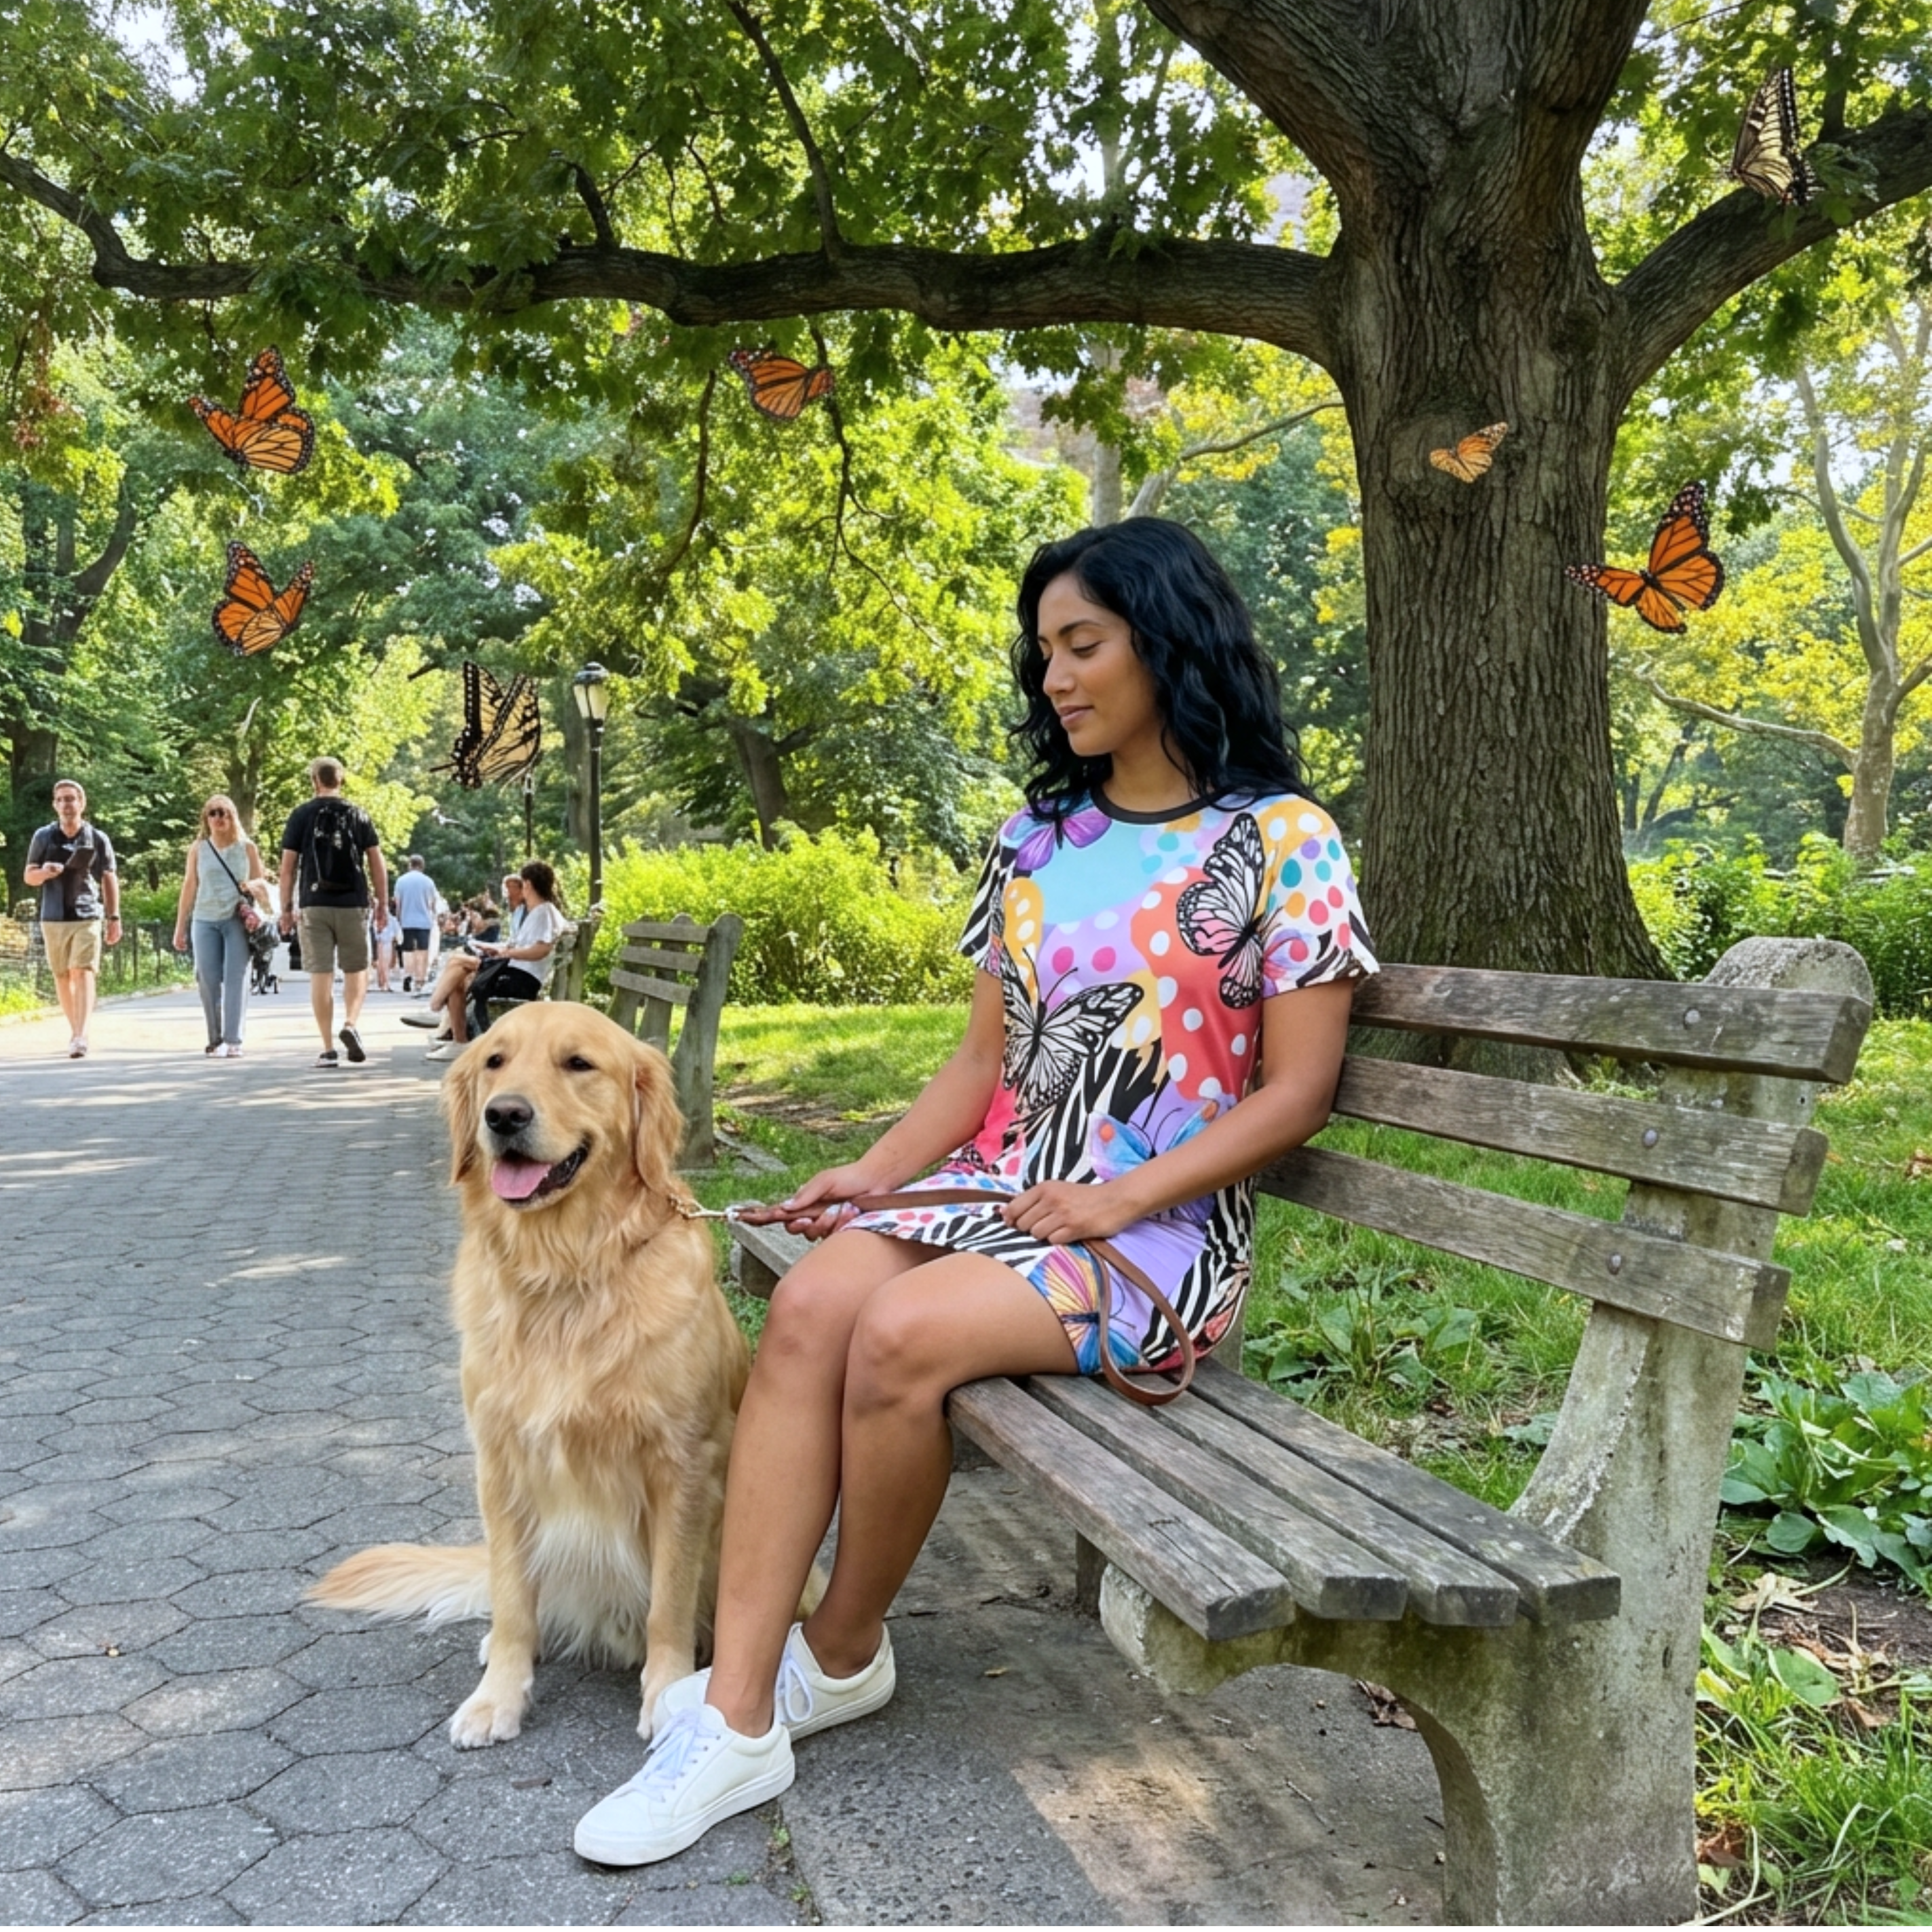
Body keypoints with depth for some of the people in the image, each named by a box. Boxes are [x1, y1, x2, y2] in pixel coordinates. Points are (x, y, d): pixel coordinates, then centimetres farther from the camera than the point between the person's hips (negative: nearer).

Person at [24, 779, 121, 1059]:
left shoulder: (98, 839, 2)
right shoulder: (43, 837, 6)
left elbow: (109, 879, 7)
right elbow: (28, 877, 9)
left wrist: (115, 917, 4)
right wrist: (44, 872, -15)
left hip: (87, 917, -3)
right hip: (54, 918, 3)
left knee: (83, 973, -14)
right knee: (62, 977, 10)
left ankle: (82, 1038, -22)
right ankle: (75, 1031, 24)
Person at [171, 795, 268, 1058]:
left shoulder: (246, 847, 8)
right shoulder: (198, 849, 10)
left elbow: (262, 882, 13)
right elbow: (189, 887, 12)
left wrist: (253, 885, -13)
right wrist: (180, 927, 11)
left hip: (238, 920, -2)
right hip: (205, 920, 2)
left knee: (236, 978, -9)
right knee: (208, 980, -1)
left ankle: (233, 1041, -10)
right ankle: (215, 1039, 12)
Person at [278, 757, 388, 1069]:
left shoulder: (301, 816, 3)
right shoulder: (358, 815, 5)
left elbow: (288, 866, 1)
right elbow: (377, 863, 4)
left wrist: (286, 908, 7)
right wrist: (382, 904, 10)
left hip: (315, 904, 0)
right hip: (353, 903, 1)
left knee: (320, 974, 2)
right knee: (356, 969, 13)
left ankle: (328, 1049, 1)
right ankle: (351, 1023, -10)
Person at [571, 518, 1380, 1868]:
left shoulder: (1280, 840, -3)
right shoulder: (1038, 840, 14)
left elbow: (1297, 1092, -7)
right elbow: (984, 1062, 13)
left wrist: (1123, 1199, -16)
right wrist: (878, 1170, -3)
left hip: (1165, 1228, -5)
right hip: (1000, 1189, 5)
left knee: (903, 1336, -29)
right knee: (809, 1308, -23)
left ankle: (842, 1654, -3)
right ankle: (735, 1716, -18)